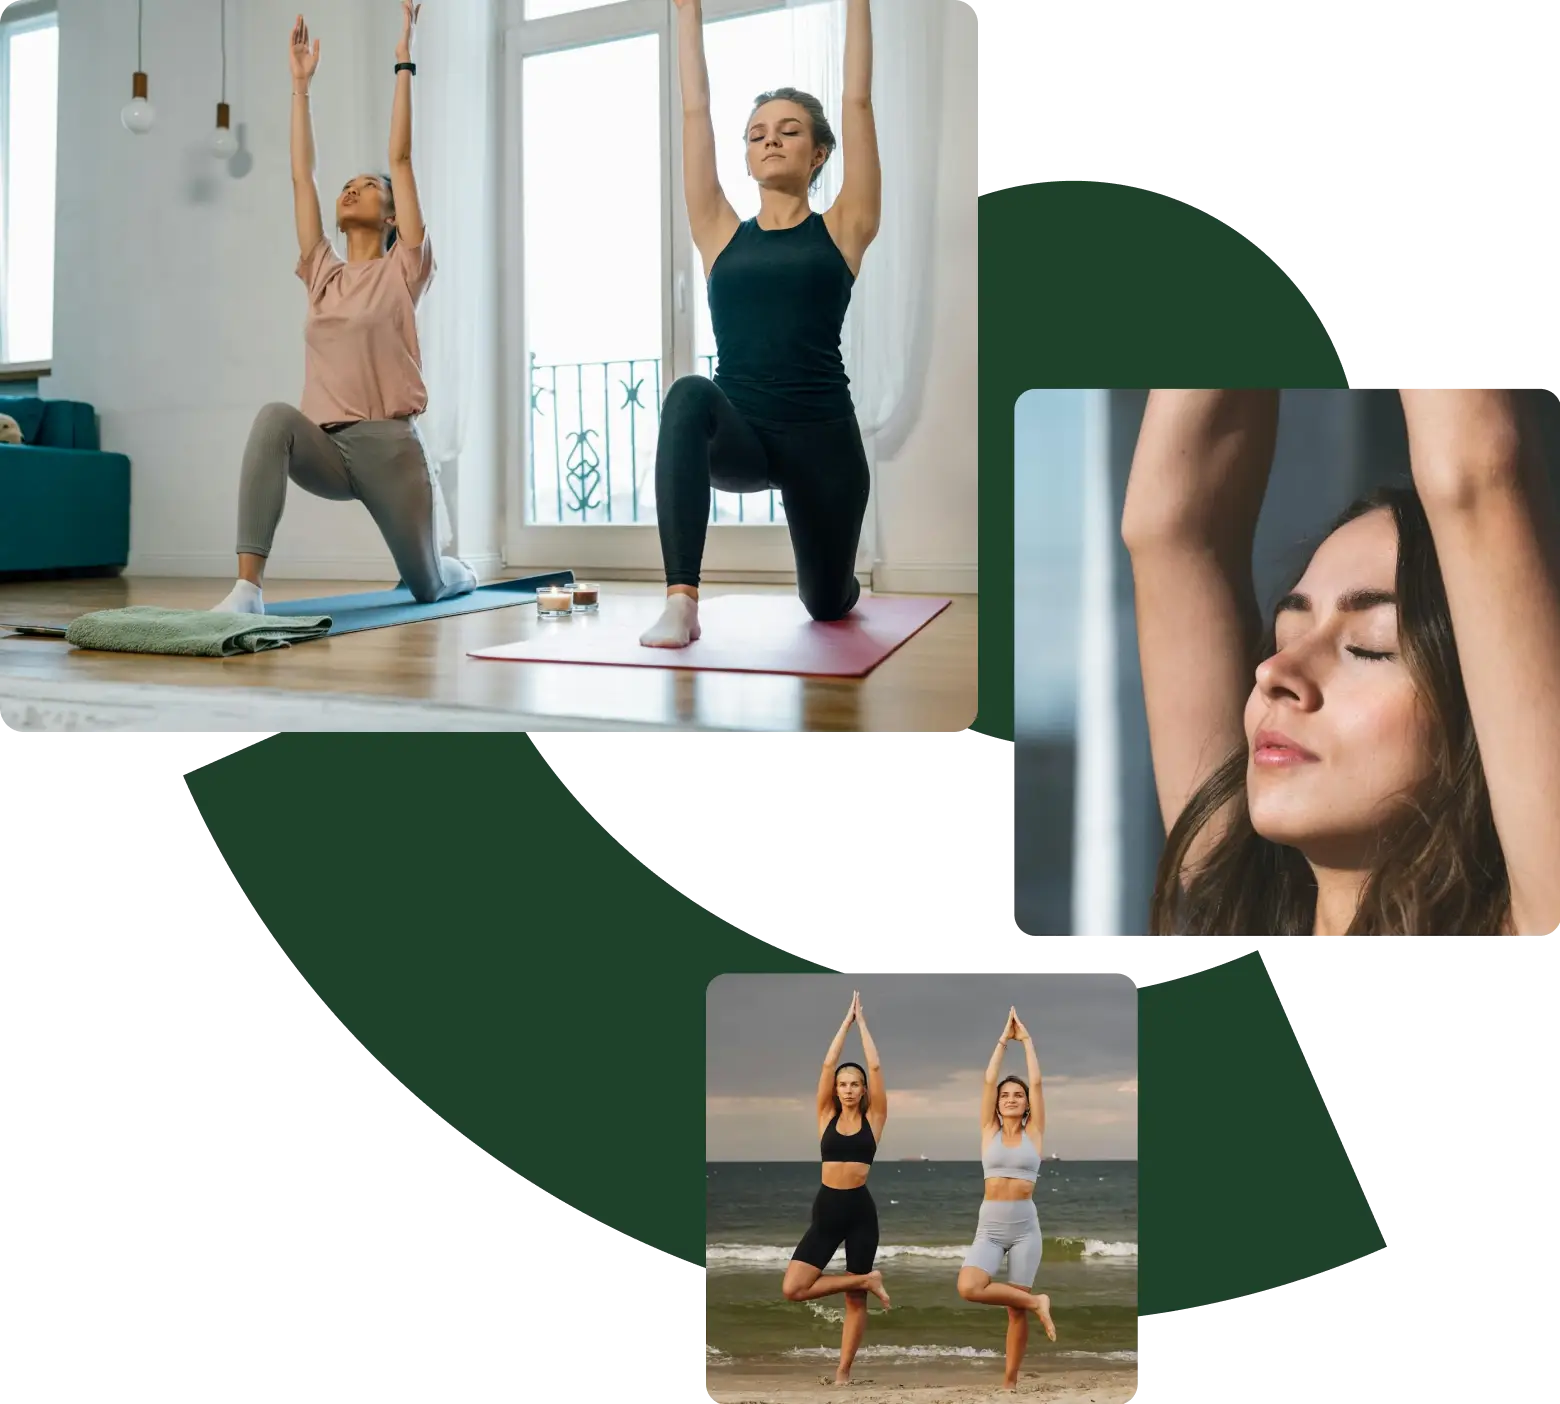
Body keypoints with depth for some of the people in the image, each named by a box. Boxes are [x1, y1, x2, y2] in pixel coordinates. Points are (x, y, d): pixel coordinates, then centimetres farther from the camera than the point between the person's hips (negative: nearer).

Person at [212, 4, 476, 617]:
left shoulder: (402, 270, 2)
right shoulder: (323, 275, 12)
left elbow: (401, 158, -1)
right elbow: (301, 173, 13)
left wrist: (403, 63, -1)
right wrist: (301, 83, 16)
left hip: (389, 444, -2)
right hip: (327, 446, 2)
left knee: (427, 584, 8)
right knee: (275, 418, -34)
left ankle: (458, 569, 50)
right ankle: (247, 586, -38)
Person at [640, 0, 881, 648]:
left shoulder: (842, 230, 5)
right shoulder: (721, 234, 11)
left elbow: (858, 102, 4)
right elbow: (694, 111, 11)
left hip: (821, 433, 0)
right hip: (739, 436, 1)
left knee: (828, 600, 13)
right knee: (690, 397, -34)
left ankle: (836, 581, 55)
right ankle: (681, 600, -37)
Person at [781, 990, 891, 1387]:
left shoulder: (873, 1118, 3)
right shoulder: (826, 1116, 6)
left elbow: (875, 1067, -4)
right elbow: (828, 1064, 1)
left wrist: (862, 1022, 2)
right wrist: (847, 1020, 4)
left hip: (860, 1211, -2)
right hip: (826, 1209, 2)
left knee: (855, 1300, 4)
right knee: (792, 1288, -10)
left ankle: (842, 1375, 18)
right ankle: (866, 1279, 6)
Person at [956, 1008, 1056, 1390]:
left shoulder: (1034, 1132, 5)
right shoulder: (989, 1130, 6)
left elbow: (1037, 1082, -1)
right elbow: (988, 1080, 0)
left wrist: (1026, 1039, 3)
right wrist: (1003, 1039, 4)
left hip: (1026, 1225, 0)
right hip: (990, 1224, 0)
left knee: (1016, 1310, 1)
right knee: (968, 1287, -24)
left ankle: (1010, 1383, 17)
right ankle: (1036, 1302, -4)